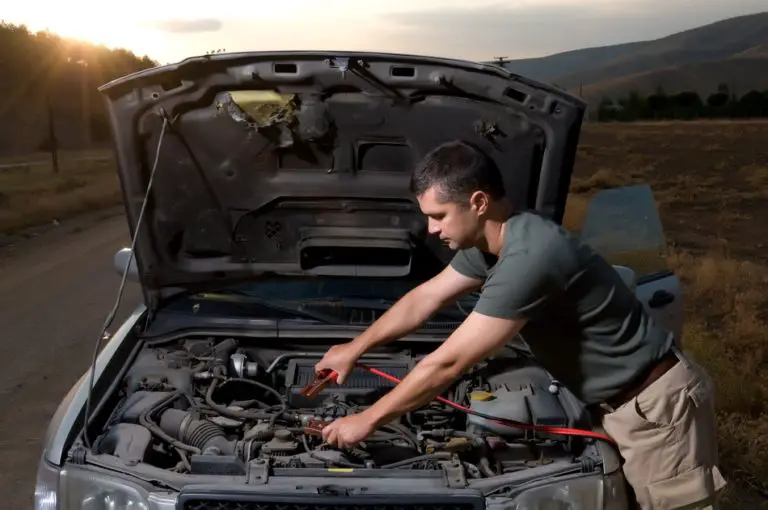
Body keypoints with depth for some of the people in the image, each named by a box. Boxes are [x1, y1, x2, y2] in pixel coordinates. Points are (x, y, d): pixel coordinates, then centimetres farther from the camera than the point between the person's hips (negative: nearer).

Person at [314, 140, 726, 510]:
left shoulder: (528, 259, -32)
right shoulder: (490, 244, 0)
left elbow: (447, 364, -28)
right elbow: (424, 299, 14)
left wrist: (367, 420, -17)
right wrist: (356, 348, 19)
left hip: (654, 401, -9)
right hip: (621, 401, 9)